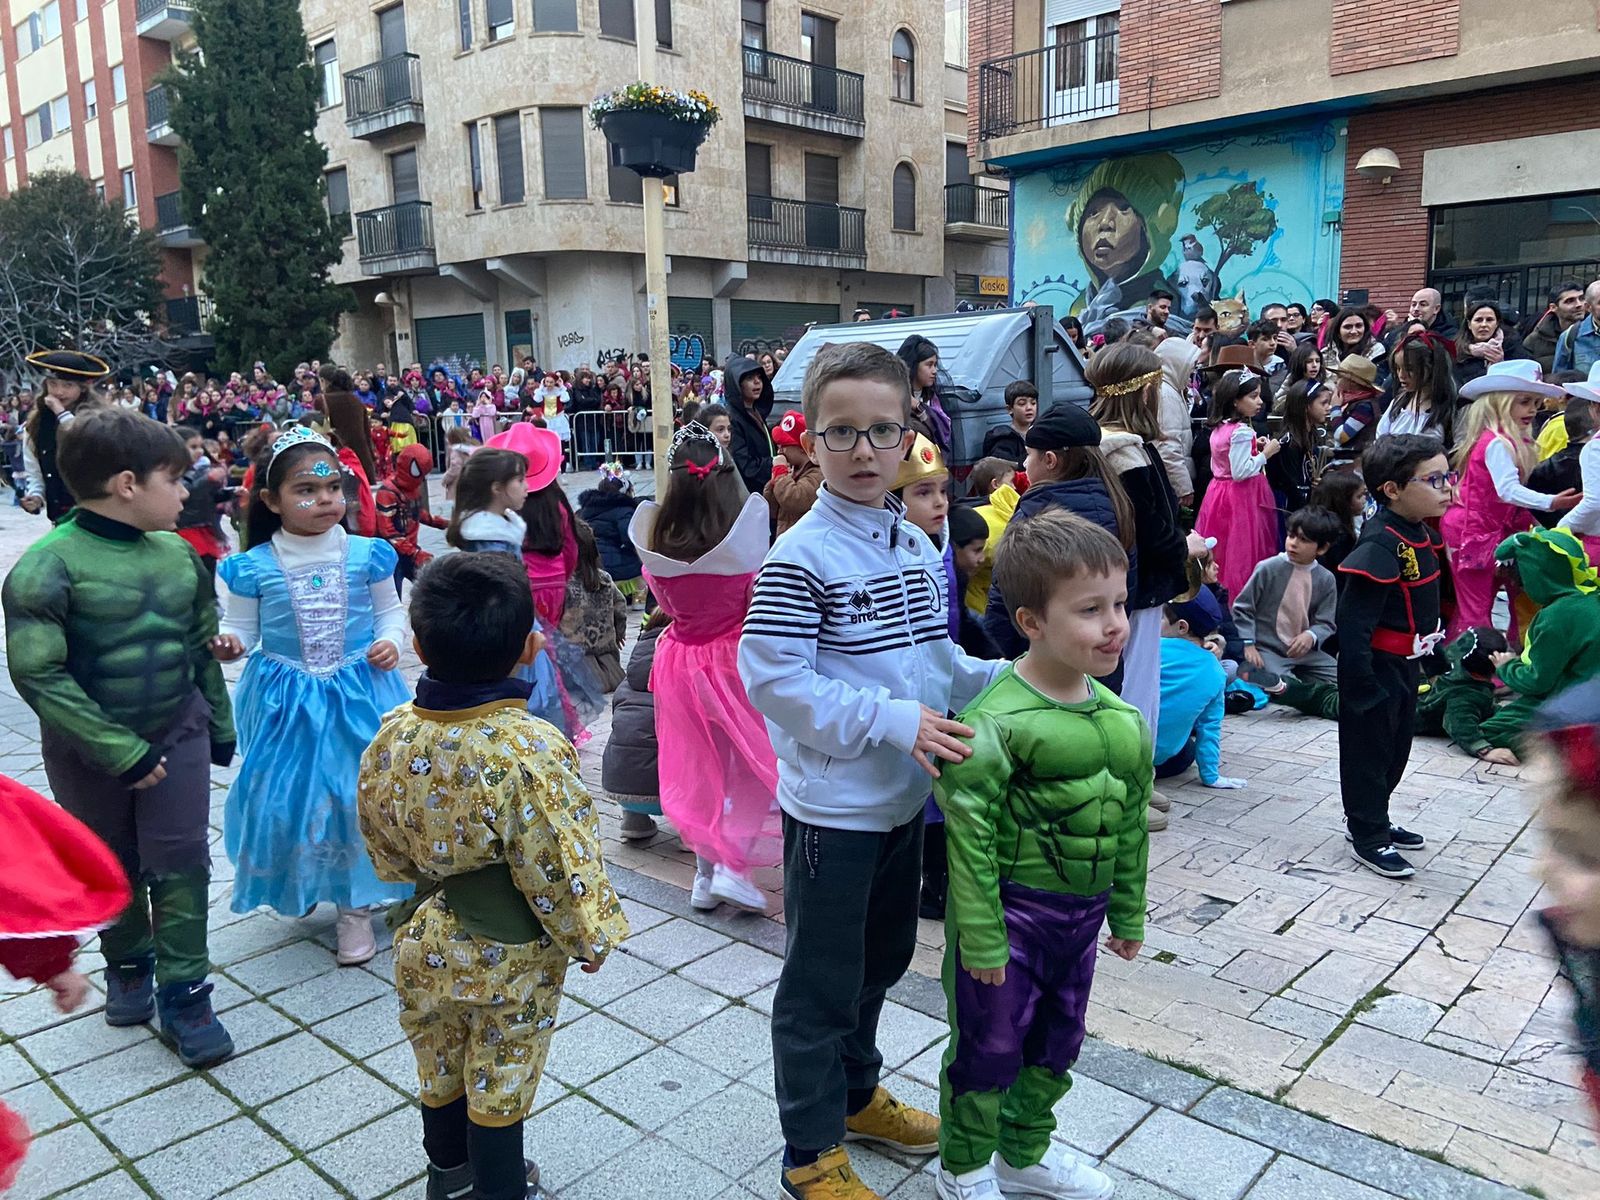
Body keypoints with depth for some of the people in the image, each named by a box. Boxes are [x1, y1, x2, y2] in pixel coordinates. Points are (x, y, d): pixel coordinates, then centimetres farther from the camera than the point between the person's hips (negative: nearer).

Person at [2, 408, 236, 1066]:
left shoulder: (178, 554, -3)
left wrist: (219, 724, 12)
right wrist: (120, 751, -22)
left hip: (178, 737, 3)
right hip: (90, 751, -3)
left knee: (181, 864, 3)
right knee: (112, 868, 16)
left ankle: (183, 993, 15)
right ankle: (128, 965, 40)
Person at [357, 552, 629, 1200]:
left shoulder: (394, 734, -12)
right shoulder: (530, 751, -31)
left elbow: (386, 848, 3)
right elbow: (555, 868, -23)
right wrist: (590, 935, -6)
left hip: (426, 940, 6)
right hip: (509, 957, -5)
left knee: (440, 1070, 26)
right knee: (499, 1085, 15)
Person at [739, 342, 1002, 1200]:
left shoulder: (915, 545, 5)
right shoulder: (801, 557, -19)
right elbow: (772, 678, -23)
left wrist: (1003, 678, -3)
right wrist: (892, 720, -26)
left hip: (902, 797, 8)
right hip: (832, 805, -8)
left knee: (881, 957, 24)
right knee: (821, 982, 7)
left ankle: (856, 1094, 47)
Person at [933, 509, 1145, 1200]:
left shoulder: (1121, 719, 1)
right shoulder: (997, 720, -23)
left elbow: (1130, 825, 10)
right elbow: (969, 833, -20)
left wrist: (1127, 914, 16)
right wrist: (979, 935, -18)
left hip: (1081, 915, 7)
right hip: (1011, 911, -7)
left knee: (1056, 1045, 23)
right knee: (989, 1047, 10)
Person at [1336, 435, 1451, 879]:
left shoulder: (1421, 534, 4)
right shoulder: (1380, 544, -26)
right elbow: (1352, 618, -28)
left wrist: (1432, 652, 20)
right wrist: (1361, 683, -26)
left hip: (1404, 663, 10)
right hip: (1375, 667, -10)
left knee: (1396, 747, 21)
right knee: (1369, 750, 5)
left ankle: (1370, 819, 38)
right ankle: (1368, 838, 19)